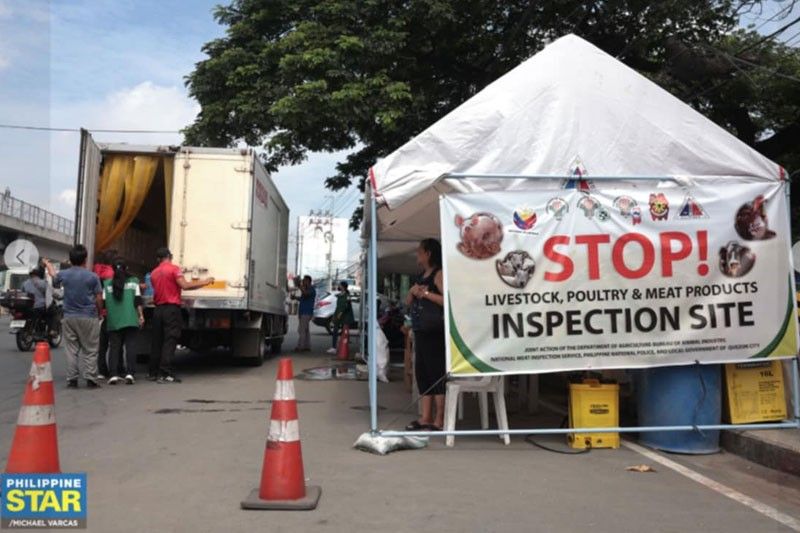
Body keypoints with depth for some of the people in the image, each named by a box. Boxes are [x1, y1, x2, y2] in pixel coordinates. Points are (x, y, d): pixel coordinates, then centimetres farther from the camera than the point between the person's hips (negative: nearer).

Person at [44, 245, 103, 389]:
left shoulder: (64, 274, 3)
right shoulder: (92, 276, -7)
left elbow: (54, 276, 27)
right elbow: (99, 298, -6)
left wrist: (48, 264, 48)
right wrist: (99, 314, 11)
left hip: (69, 317, 3)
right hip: (88, 318, -3)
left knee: (71, 349, 10)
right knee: (90, 350, 2)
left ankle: (72, 379, 10)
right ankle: (91, 379, -1)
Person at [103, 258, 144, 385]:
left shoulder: (107, 284, 7)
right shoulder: (133, 281, 3)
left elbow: (104, 302, 9)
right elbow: (138, 301, -1)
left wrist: (104, 314, 24)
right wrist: (141, 315, 2)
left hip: (113, 321, 1)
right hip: (130, 319, -1)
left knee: (114, 347, 5)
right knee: (129, 345, 0)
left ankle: (113, 375, -1)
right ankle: (129, 373, -8)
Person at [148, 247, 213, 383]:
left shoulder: (154, 273, 12)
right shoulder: (174, 269, -6)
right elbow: (185, 286, -17)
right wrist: (205, 282, -11)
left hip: (158, 309, 6)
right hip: (171, 309, -6)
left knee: (157, 342, 13)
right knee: (169, 342, -6)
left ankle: (153, 373, 18)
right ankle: (165, 374, -10)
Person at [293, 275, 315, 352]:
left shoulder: (311, 289, -11)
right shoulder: (306, 289, 19)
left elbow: (305, 294, -32)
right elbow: (302, 298, 30)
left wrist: (300, 285, -27)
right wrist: (295, 297, 16)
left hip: (306, 313, -10)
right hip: (303, 313, 10)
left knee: (302, 330, -12)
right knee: (305, 330, 10)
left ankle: (300, 347, -12)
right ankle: (307, 347, 13)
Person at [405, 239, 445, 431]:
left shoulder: (439, 274, -7)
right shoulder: (421, 276, 19)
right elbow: (408, 302, 21)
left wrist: (426, 293, -16)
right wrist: (412, 291, 1)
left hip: (434, 332, -9)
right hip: (420, 331, 9)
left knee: (437, 372, -7)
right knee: (422, 372, 9)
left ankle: (440, 420, -3)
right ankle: (426, 417, 15)